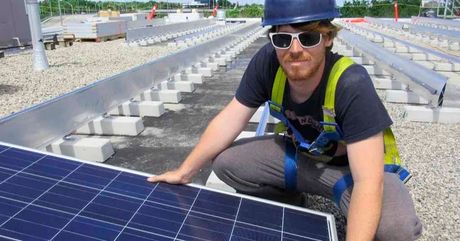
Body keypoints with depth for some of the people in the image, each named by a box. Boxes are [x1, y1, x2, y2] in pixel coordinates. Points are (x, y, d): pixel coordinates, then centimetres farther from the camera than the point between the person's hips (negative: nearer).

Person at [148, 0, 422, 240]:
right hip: (300, 153, 4)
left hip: (355, 164, -4)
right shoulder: (268, 62, -21)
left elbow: (368, 180, -35)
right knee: (225, 161, -11)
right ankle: (289, 203, 14)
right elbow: (230, 120, -14)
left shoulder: (352, 85, -33)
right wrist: (185, 172, -11)